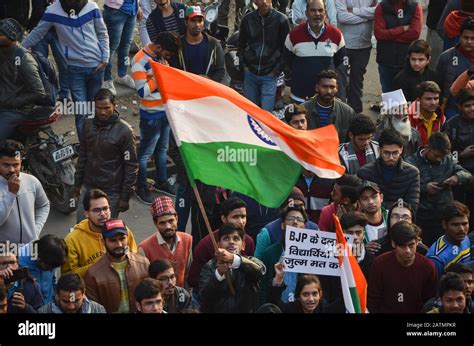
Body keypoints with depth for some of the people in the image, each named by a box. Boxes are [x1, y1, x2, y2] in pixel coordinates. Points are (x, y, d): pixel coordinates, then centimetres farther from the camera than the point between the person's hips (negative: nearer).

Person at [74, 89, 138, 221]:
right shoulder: (88, 125, 4)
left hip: (112, 192, -5)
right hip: (89, 188, 5)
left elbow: (131, 166, -10)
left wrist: (125, 197, -10)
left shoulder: (124, 130, -12)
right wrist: (77, 183, 15)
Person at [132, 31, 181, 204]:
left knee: (162, 149, 21)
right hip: (151, 115, -8)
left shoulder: (161, 56, 4)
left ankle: (161, 181, 35)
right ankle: (141, 188, 17)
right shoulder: (140, 61, -21)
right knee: (145, 152, 5)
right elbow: (142, 92, -25)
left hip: (165, 111, 8)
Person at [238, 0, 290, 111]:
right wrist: (243, 66, 5)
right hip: (250, 73, 3)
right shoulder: (248, 19, 3)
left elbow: (286, 48, -1)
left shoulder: (281, 20, -5)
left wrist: (277, 69, -6)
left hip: (269, 74, -3)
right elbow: (241, 45, 15)